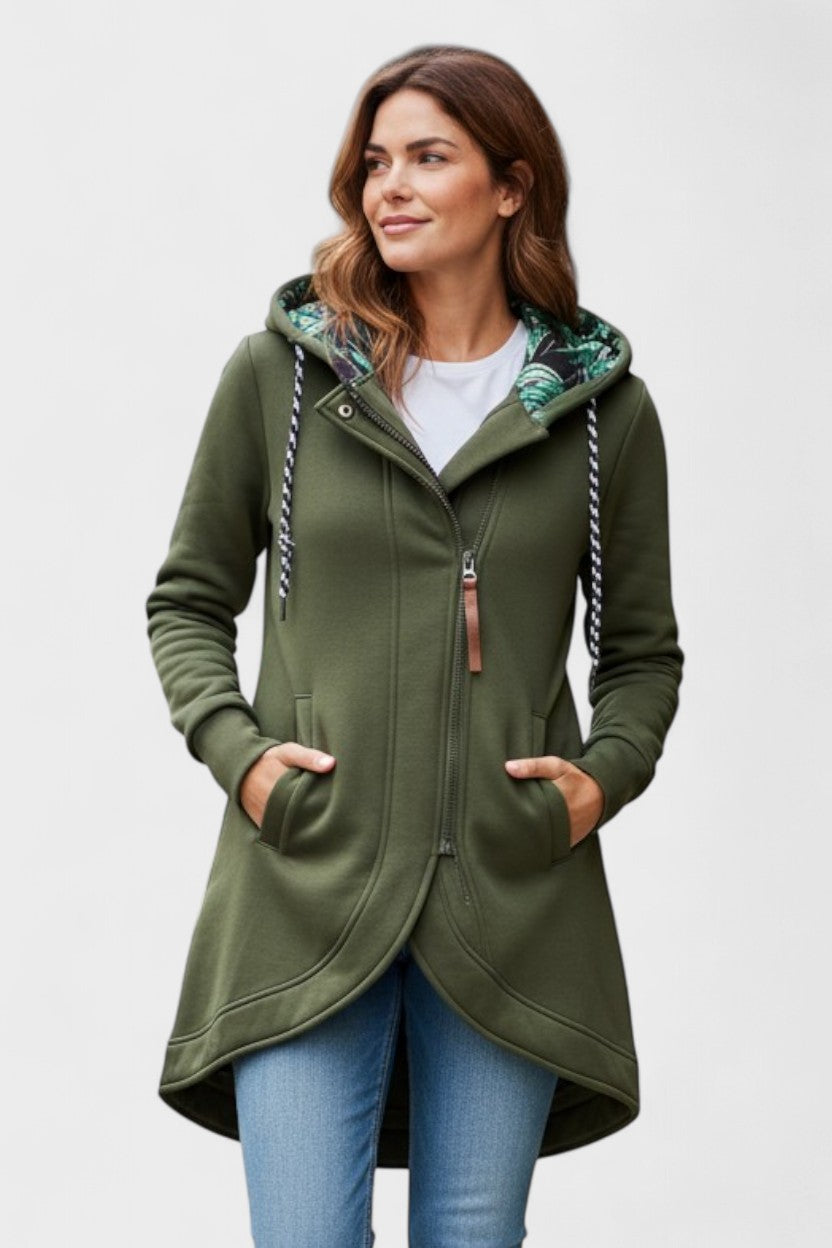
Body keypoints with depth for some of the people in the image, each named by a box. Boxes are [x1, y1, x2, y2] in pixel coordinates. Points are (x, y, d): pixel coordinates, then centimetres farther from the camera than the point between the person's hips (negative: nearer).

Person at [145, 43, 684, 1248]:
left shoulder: (603, 406, 5)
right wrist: (234, 750, -5)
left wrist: (606, 772, -4)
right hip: (308, 886, -1)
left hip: (511, 902, 1)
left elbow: (643, 648, 14)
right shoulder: (279, 370, 3)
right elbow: (188, 601, 11)